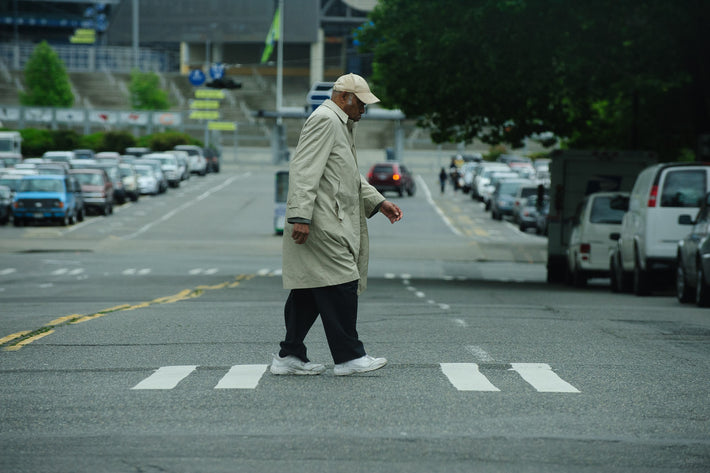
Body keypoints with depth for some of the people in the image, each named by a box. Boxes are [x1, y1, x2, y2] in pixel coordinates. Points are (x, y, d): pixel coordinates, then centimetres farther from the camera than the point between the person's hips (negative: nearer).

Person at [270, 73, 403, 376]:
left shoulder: (339, 124, 25)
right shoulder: (324, 120, -10)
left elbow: (351, 176, 31)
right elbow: (304, 171, -19)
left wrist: (378, 203, 22)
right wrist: (300, 217, -25)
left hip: (331, 223, 11)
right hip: (321, 223, -11)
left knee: (309, 290, 10)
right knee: (341, 285, -10)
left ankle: (289, 356, 13)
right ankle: (349, 357, -7)